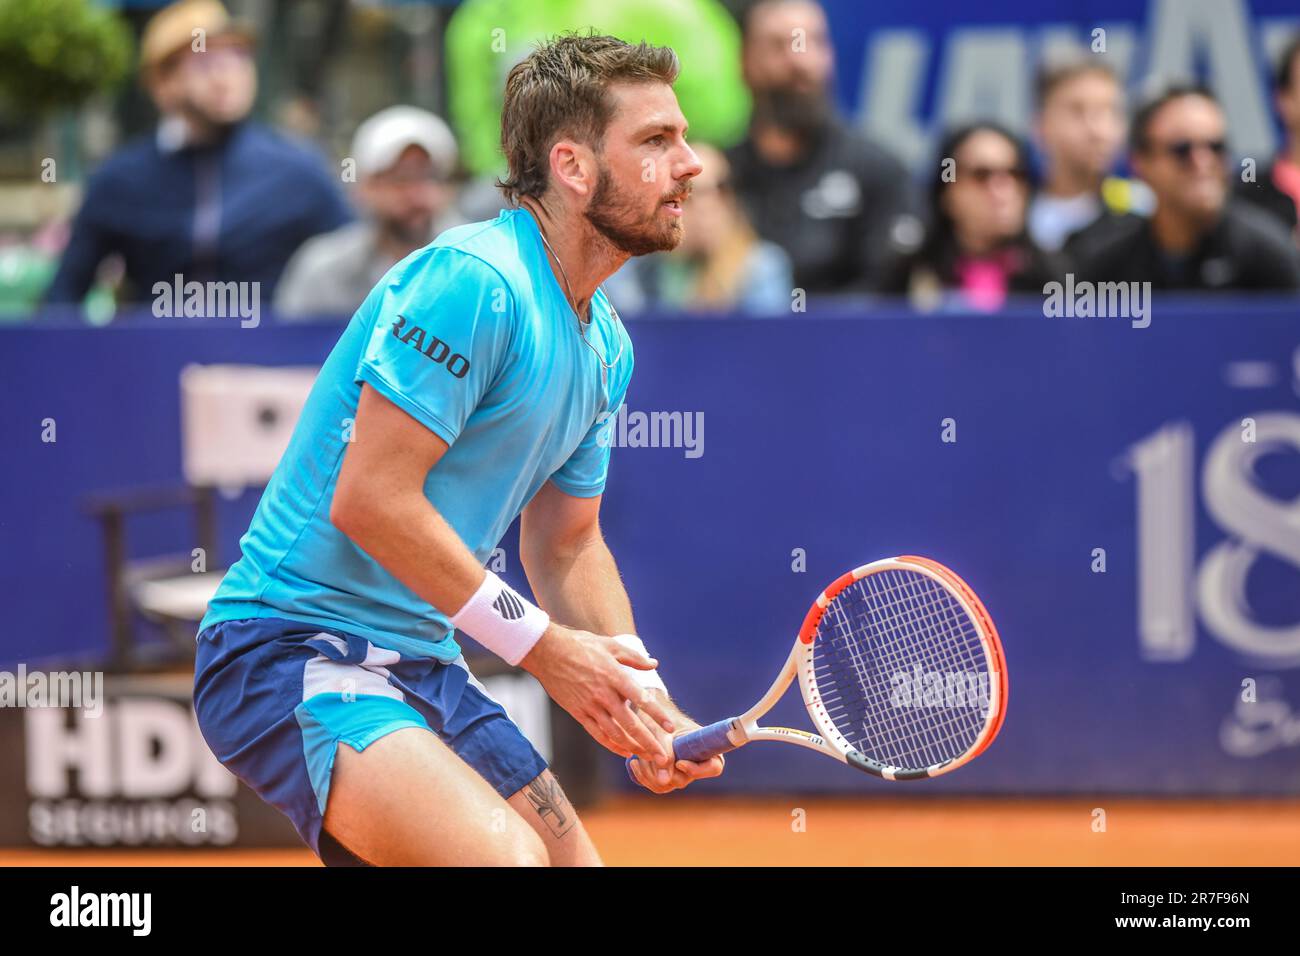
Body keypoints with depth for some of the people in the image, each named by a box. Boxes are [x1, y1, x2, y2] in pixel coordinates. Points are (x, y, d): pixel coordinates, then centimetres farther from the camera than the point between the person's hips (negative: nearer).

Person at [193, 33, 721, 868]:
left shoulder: (607, 346, 12)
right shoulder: (473, 281, -18)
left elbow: (567, 543, 21)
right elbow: (369, 501, -22)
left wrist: (643, 700, 5)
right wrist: (542, 643, -17)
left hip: (427, 666, 10)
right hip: (291, 645, -10)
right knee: (506, 854, -30)